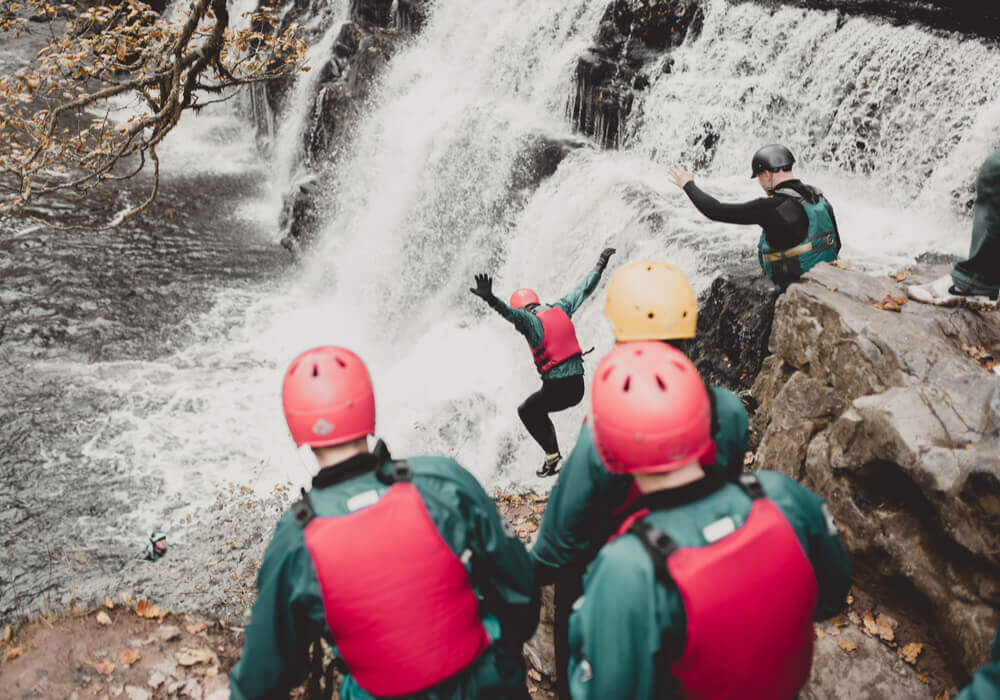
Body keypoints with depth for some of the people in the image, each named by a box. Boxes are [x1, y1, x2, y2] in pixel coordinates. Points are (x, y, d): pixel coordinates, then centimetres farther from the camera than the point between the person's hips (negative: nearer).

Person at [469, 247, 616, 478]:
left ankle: (552, 454, 10)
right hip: (578, 388, 7)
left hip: (557, 389, -7)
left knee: (526, 411, 21)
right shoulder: (561, 309, 9)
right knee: (538, 411, 30)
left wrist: (490, 299, -47)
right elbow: (584, 289, 21)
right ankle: (553, 455, 28)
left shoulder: (531, 320, -10)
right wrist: (601, 264, 34)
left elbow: (511, 313, -31)